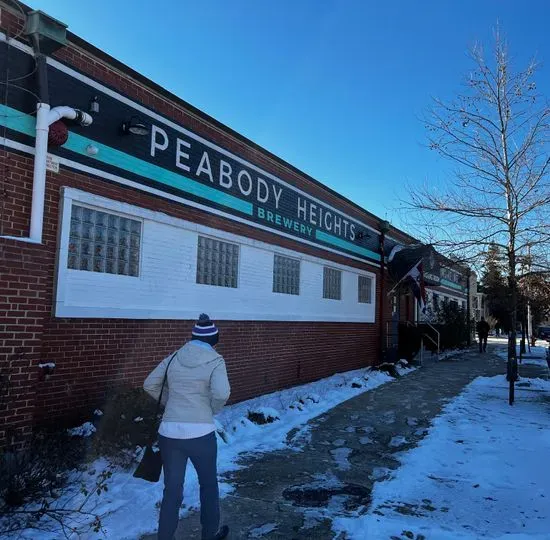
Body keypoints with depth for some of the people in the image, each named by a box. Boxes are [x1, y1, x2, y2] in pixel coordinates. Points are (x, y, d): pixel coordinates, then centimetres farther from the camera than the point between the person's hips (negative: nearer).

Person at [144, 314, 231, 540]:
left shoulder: (173, 358, 6)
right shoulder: (215, 360, -7)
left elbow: (149, 385, 11)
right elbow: (221, 393, -21)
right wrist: (213, 409, -1)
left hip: (169, 433, 3)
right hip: (200, 433, -3)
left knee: (172, 490, 16)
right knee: (208, 485, 21)